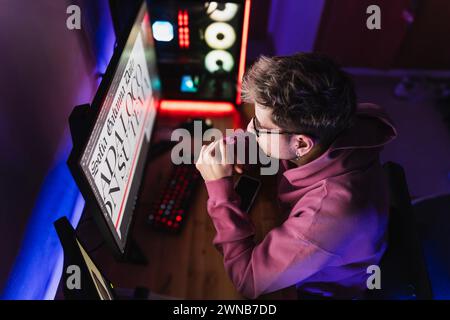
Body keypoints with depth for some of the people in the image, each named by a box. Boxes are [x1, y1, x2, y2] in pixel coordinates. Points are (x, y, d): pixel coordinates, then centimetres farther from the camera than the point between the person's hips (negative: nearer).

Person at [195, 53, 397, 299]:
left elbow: (248, 281, -34)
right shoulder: (325, 130, -25)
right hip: (296, 238, 5)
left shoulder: (331, 212, -46)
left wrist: (219, 185, -34)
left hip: (317, 288, -5)